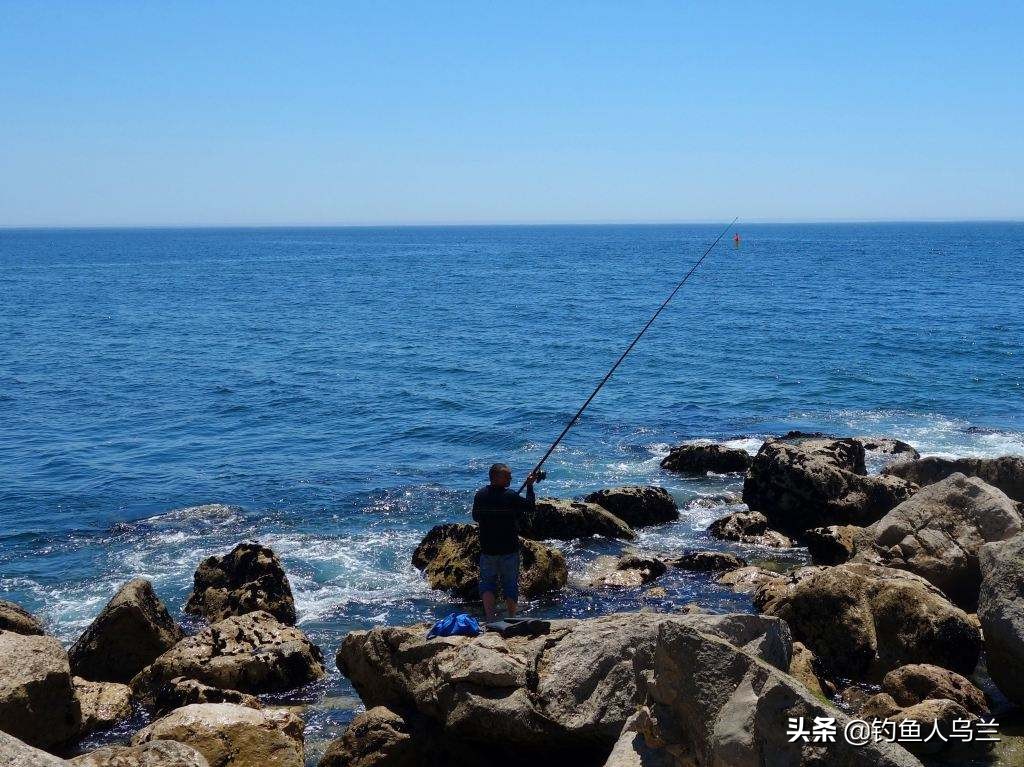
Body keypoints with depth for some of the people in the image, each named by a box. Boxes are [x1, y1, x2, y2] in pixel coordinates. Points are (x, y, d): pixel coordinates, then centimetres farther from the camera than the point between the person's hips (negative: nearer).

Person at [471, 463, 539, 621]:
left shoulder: (480, 495, -3)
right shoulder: (510, 496, -15)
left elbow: (475, 516, 9)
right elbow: (531, 506, -2)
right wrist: (529, 485, 8)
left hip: (487, 549, 3)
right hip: (509, 549, -3)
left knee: (487, 583, 10)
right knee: (511, 584, 11)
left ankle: (490, 619, -4)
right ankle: (512, 619, 19)